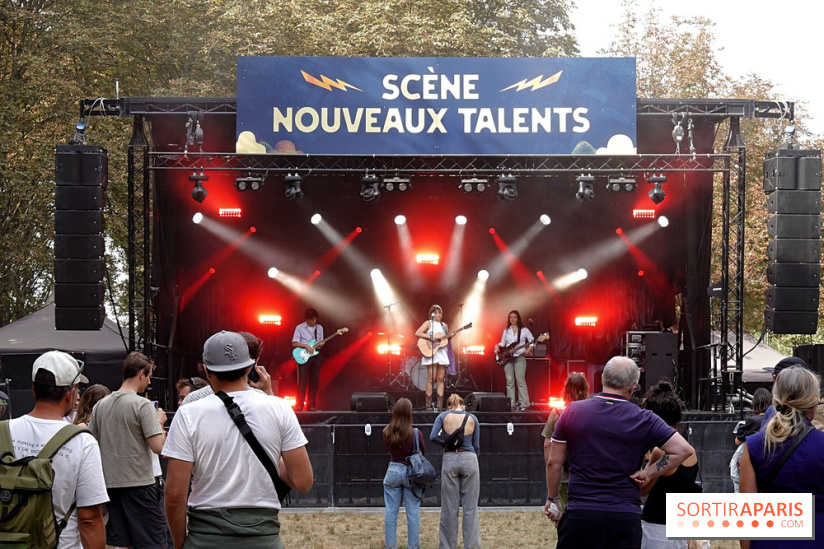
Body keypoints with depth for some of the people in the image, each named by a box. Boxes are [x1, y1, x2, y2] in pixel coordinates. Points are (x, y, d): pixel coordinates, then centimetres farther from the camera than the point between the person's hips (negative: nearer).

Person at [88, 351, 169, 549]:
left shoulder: (100, 406, 8)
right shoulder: (143, 405, -11)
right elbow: (157, 446, -16)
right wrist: (160, 422, 0)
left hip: (110, 483, 6)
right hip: (140, 483, -6)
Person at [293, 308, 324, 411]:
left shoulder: (319, 328, 13)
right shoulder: (299, 328, -2)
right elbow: (294, 343, -5)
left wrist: (321, 344, -3)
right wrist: (306, 346, -17)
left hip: (316, 356, 4)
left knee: (314, 382, 3)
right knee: (302, 382, -9)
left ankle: (311, 405, 7)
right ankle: (299, 405, -7)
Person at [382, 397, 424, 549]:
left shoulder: (387, 432, -4)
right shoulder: (415, 433, -14)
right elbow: (423, 451, 1)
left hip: (393, 471, 3)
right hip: (411, 472, -2)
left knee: (390, 512, 9)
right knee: (413, 514, 5)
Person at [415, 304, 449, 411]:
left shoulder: (444, 325, 18)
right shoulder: (428, 323, 1)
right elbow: (417, 333, -11)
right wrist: (431, 337, -18)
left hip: (442, 353, 5)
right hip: (431, 352, -5)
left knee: (440, 378, 2)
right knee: (431, 378, -11)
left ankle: (439, 405, 2)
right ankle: (428, 405, -6)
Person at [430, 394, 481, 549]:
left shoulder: (443, 416, 3)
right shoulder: (472, 418, 6)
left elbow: (433, 436, -9)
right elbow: (476, 446, 7)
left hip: (450, 460, 0)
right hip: (469, 459, 0)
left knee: (449, 507, 5)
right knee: (470, 506, 3)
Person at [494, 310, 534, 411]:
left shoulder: (524, 330, 4)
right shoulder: (506, 331, 15)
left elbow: (532, 341, 6)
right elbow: (502, 343, 17)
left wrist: (528, 350, -8)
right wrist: (497, 347, -4)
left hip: (519, 357, -4)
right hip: (507, 357, 4)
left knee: (520, 380, -11)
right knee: (509, 381, 0)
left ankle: (524, 404, -10)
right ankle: (511, 404, 1)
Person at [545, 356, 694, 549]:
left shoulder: (572, 411, 3)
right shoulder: (644, 420, -1)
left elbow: (554, 462, 6)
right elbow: (684, 450, -4)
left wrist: (553, 499, 19)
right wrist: (648, 474, 0)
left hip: (579, 515, 0)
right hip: (626, 517, 0)